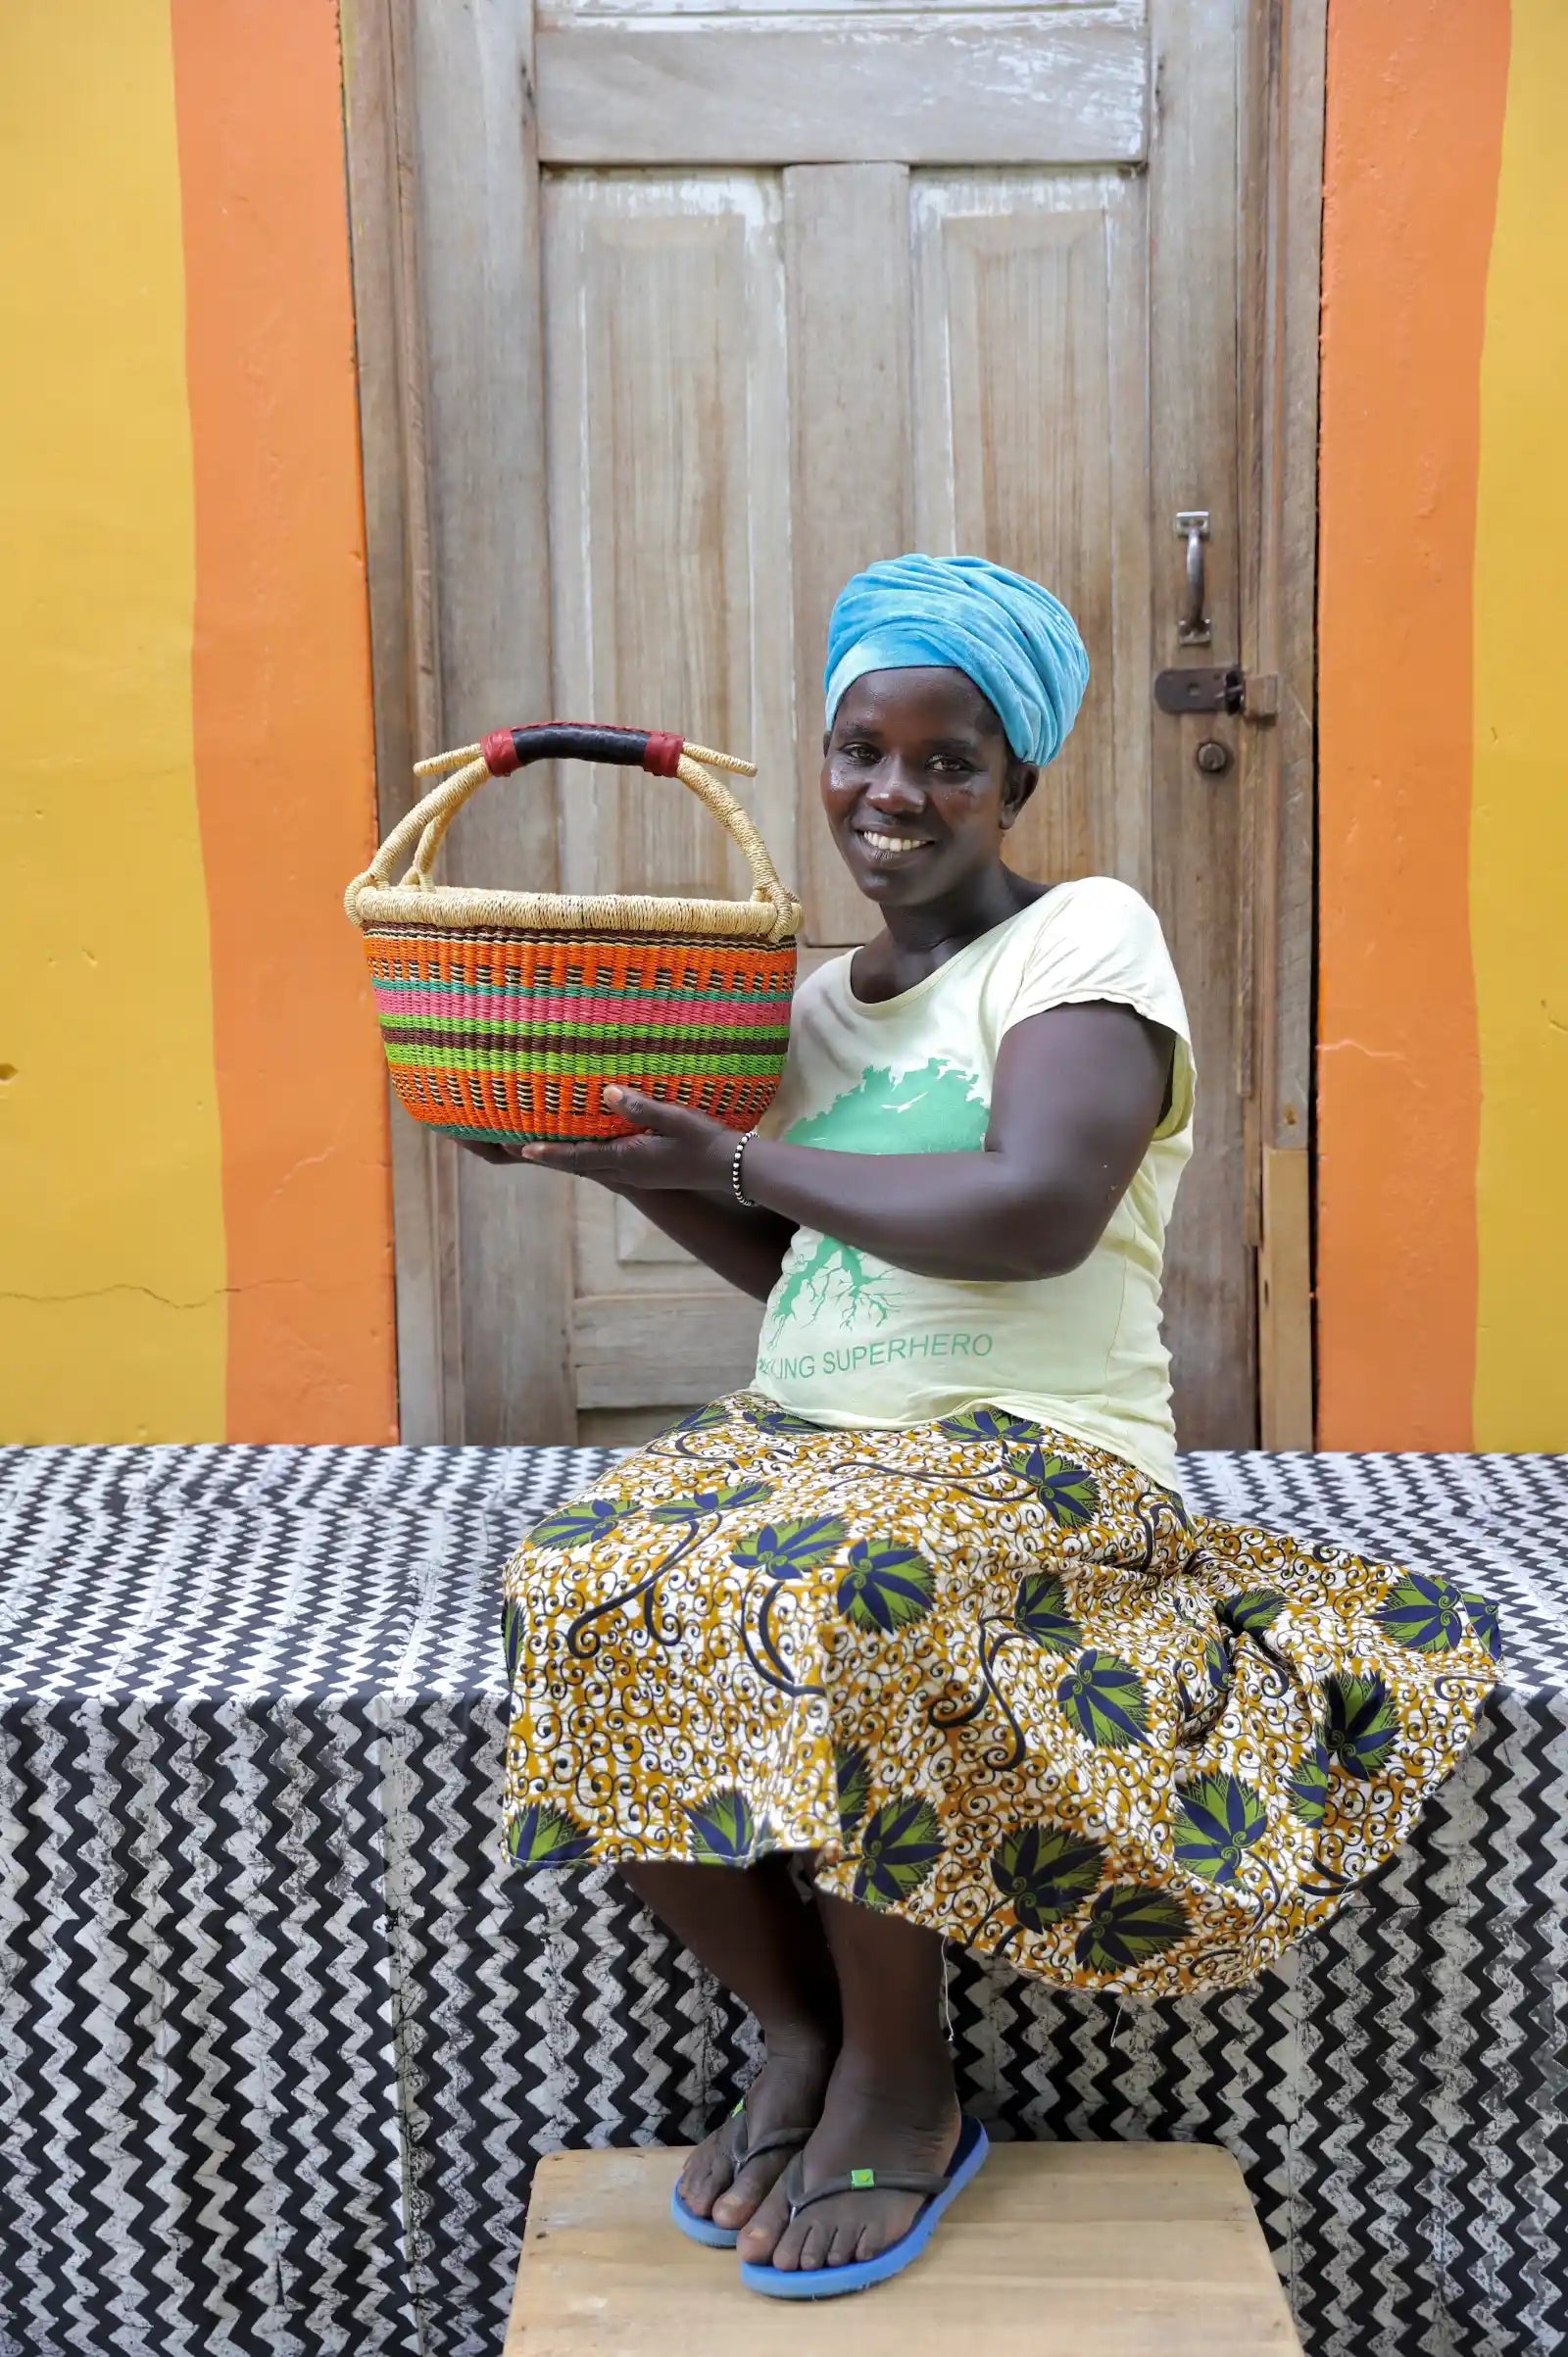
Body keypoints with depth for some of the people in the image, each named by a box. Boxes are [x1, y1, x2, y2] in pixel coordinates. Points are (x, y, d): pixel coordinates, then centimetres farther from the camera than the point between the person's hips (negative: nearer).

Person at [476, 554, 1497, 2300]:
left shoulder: (1088, 935, -4)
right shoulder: (820, 999, 17)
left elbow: (1040, 1210, -21)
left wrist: (744, 1159, -12)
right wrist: (620, 1154, 8)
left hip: (1034, 1439, -6)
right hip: (807, 1428, 6)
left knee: (822, 1589, -36)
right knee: (577, 1601, -22)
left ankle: (902, 2086, -11)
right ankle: (794, 2022, 0)